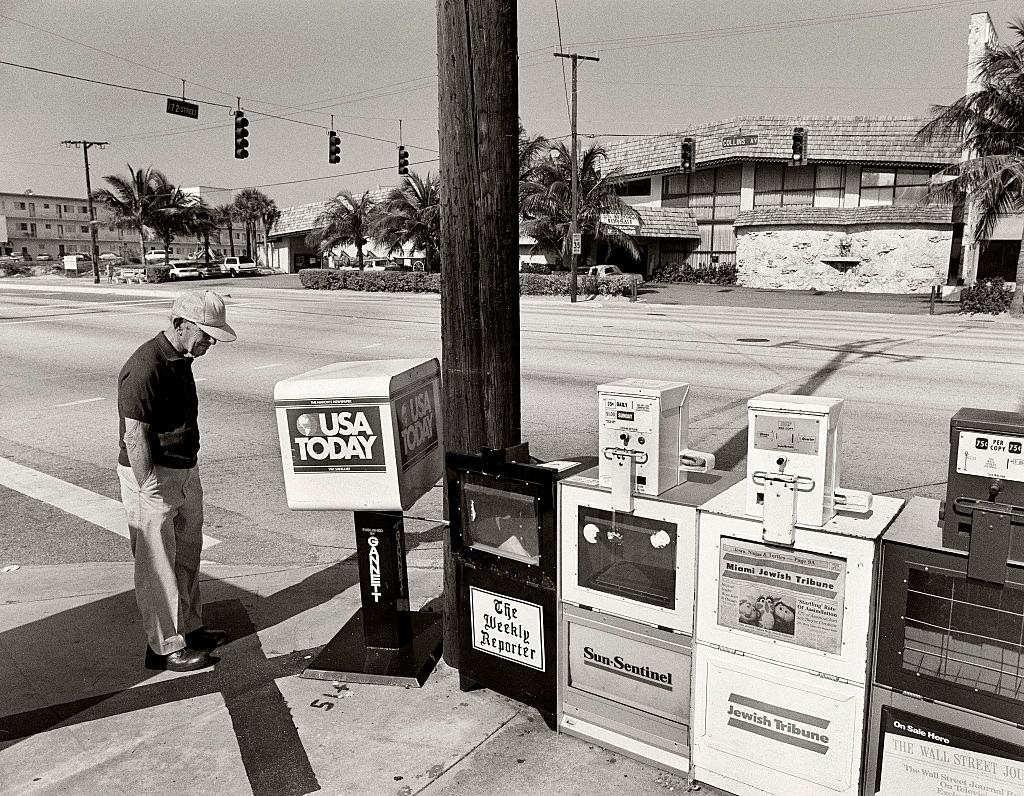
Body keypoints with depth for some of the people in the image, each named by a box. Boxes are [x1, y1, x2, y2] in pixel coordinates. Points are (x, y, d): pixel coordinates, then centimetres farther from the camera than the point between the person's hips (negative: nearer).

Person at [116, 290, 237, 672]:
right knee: (157, 565, 3)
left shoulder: (181, 359, 7)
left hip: (184, 471, 9)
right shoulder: (145, 368, -22)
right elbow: (135, 437, -22)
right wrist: (150, 492, -21)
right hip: (151, 475, -9)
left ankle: (190, 628, 34)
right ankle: (166, 647, 15)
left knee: (186, 555, 19)